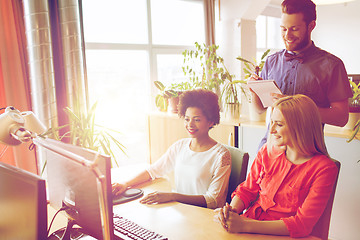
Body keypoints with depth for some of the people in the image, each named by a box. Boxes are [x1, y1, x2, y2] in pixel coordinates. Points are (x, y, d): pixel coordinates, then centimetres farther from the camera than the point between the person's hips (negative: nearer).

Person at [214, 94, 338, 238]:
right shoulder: (267, 151, 3)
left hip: (281, 235, -4)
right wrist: (231, 210, -13)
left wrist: (244, 226, -24)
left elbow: (303, 224, -16)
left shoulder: (324, 168, -11)